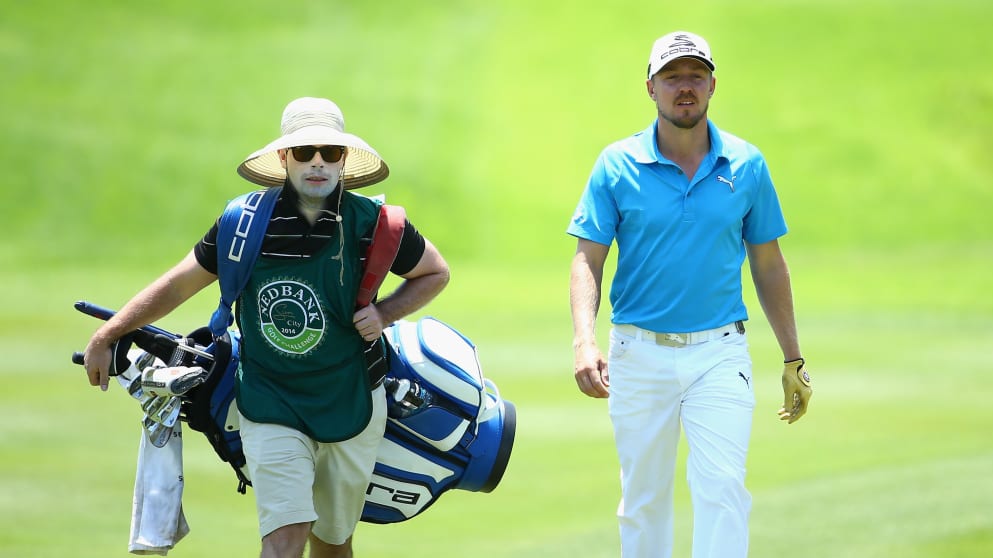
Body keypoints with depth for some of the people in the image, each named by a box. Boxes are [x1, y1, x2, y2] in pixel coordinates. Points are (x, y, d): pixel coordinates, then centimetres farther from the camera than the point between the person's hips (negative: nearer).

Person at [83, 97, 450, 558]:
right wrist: (105, 337, 3)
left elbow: (435, 272, 10)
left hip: (352, 406, 1)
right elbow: (179, 284, 3)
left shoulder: (373, 223, -7)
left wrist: (384, 314, -8)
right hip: (271, 408, -1)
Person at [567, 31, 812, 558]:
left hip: (719, 355, 0)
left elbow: (768, 266, 11)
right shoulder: (617, 165, -1)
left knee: (723, 486, -15)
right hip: (639, 356, 0)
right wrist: (584, 341, -19)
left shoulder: (746, 165, 3)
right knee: (643, 498, 7)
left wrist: (793, 360, 12)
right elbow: (587, 260, -2)